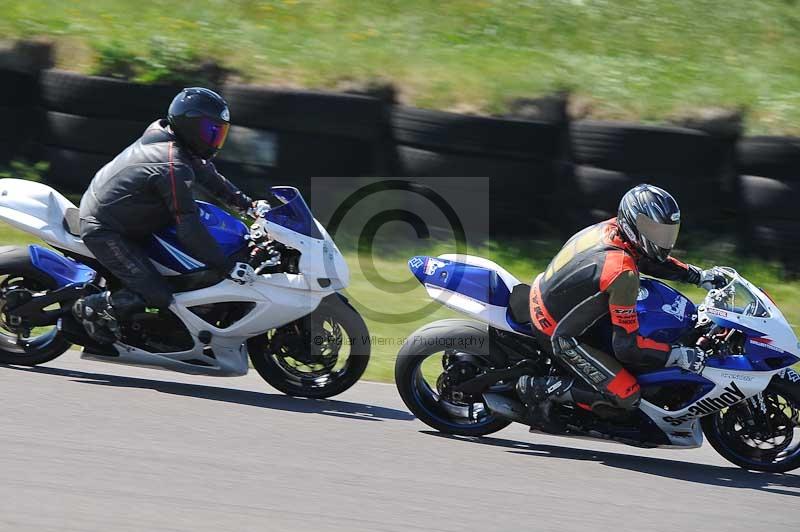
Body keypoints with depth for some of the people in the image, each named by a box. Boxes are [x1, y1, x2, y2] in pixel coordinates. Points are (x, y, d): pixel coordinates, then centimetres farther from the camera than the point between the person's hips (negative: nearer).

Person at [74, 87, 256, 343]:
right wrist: (228, 267, -23)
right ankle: (91, 307, -2)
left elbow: (209, 175, 20)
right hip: (105, 232, -10)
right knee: (157, 296, -17)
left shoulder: (163, 137, 3)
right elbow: (189, 228, -26)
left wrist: (247, 203, 19)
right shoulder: (174, 167, -26)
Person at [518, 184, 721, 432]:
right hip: (560, 334, -9)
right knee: (625, 397, -12)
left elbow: (649, 258, 17)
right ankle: (542, 388, -6)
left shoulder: (613, 227, -6)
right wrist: (677, 355, -22)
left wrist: (699, 276, 13)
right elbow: (626, 345, -27)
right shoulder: (622, 273, -30)